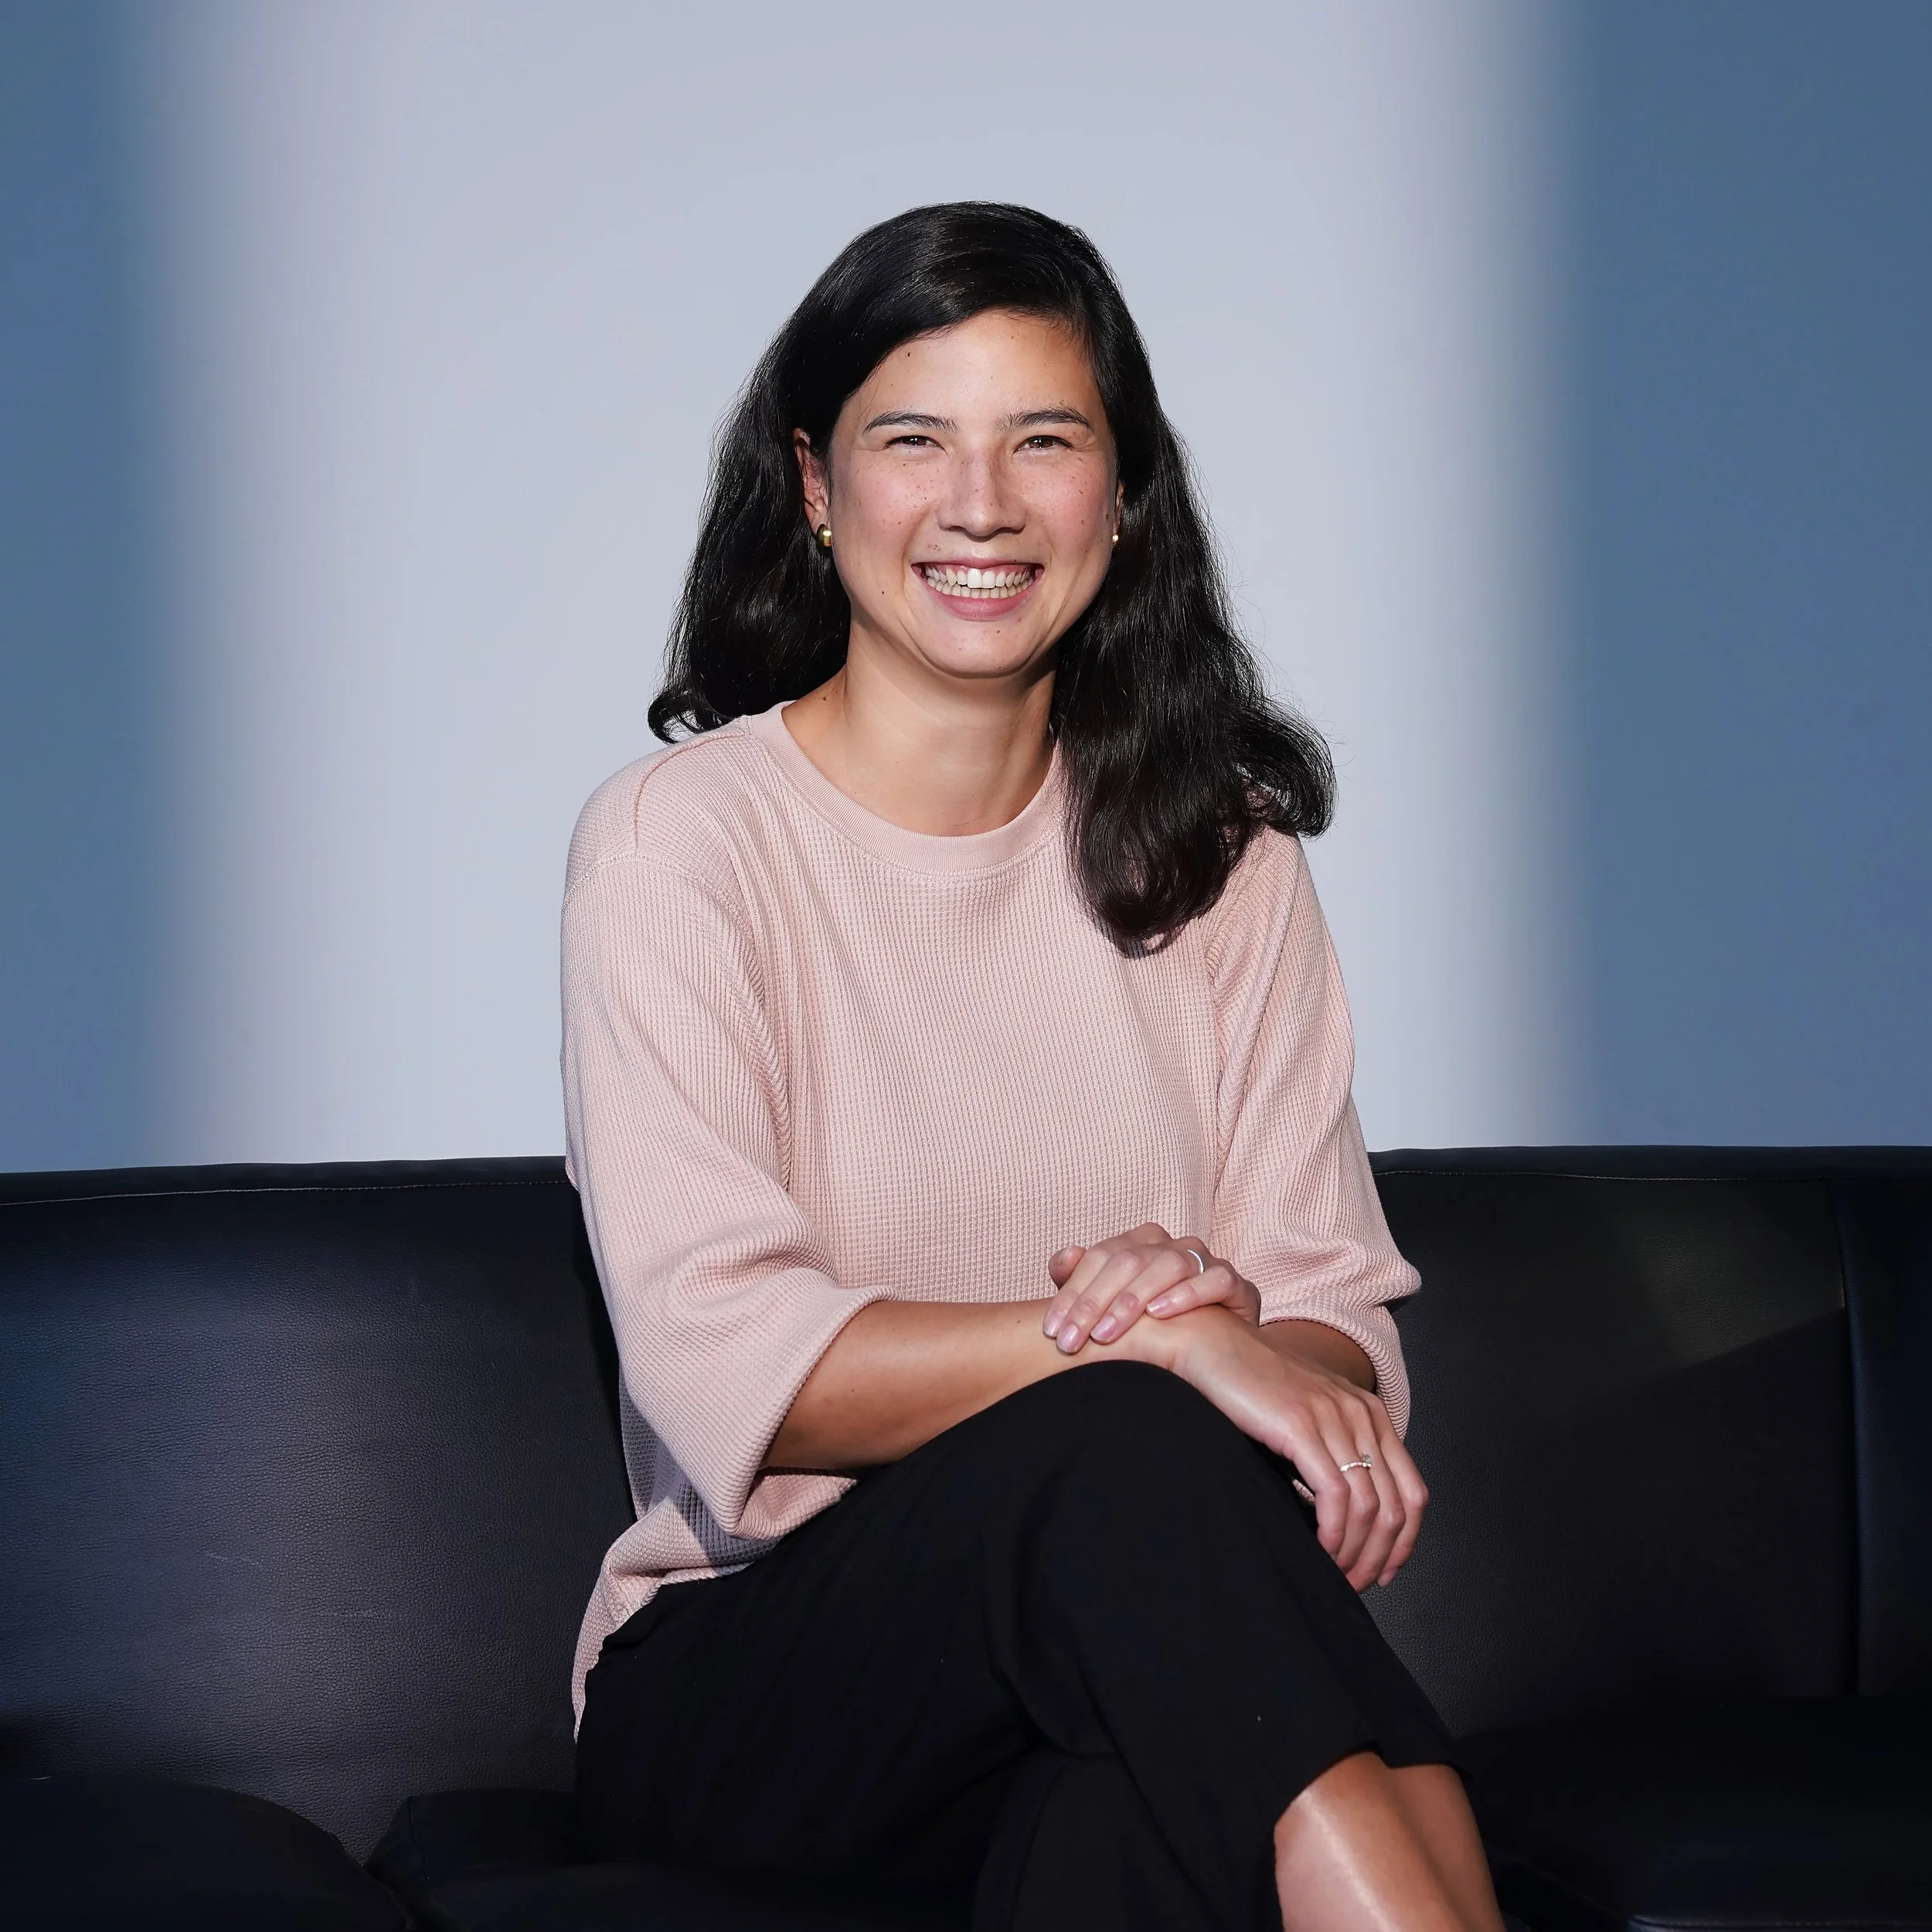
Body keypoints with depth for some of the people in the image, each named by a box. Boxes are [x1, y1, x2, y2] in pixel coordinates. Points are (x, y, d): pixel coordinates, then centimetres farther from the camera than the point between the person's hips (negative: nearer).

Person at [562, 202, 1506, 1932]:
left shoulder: (1220, 855, 12)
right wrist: (1152, 1339, -24)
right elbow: (719, 1365, -14)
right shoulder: (680, 844, -2)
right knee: (1121, 1451, -35)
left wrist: (1224, 1307, -19)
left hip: (1121, 1642, 2)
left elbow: (1344, 1346, 5)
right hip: (739, 1687, -2)